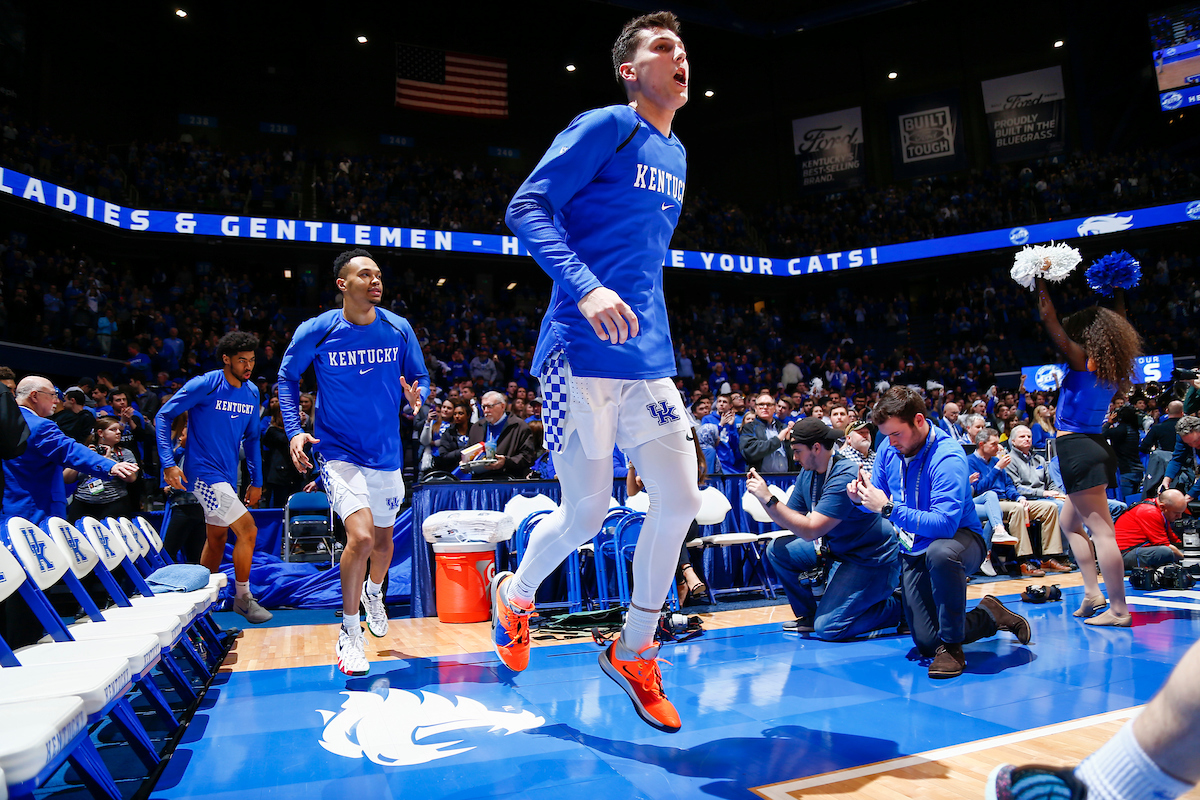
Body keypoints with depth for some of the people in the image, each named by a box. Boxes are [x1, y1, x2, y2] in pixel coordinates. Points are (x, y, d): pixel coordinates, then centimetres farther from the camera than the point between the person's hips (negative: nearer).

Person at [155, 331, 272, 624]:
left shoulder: (252, 392, 7)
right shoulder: (204, 385, -13)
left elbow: (252, 438, 15)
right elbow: (164, 416, -9)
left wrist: (256, 481, 13)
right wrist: (168, 464, -16)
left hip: (227, 475, 8)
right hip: (204, 471, -7)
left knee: (217, 537, 17)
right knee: (248, 529, -13)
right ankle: (243, 598, 2)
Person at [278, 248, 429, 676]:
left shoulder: (399, 329, -5)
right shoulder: (315, 331, -11)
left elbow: (421, 378, 6)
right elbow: (287, 377, 5)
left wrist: (416, 395, -18)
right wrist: (294, 430, -6)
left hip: (386, 454, 4)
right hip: (339, 452, -3)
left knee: (383, 540, 18)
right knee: (361, 537, -22)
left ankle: (374, 593, 53)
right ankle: (349, 632, 1)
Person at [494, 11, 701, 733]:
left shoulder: (675, 155, 20)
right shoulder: (606, 126, -3)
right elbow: (527, 207, -12)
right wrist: (585, 287, -26)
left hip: (649, 354, 7)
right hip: (583, 349, -7)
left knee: (681, 502, 2)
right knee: (588, 514, -2)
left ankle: (635, 653, 20)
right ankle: (515, 596, 30)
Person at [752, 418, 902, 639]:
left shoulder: (845, 476, -27)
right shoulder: (808, 474, 0)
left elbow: (810, 531, -31)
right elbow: (788, 521, 3)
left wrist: (769, 498, -29)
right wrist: (762, 495, -11)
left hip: (873, 559, -9)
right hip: (836, 546, 9)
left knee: (828, 628, -17)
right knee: (778, 550, 0)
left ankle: (898, 606, 5)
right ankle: (809, 615, 15)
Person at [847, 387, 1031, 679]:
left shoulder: (947, 457, -26)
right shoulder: (889, 449, -5)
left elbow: (944, 523, -35)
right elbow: (877, 504, 5)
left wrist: (888, 508, -39)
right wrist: (861, 497, -19)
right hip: (914, 553, 6)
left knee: (940, 553, -44)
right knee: (926, 644, -1)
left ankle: (952, 644, -21)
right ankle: (988, 617, 27)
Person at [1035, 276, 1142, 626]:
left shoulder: (1081, 359, -10)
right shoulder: (1111, 370, 9)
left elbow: (1050, 321, -8)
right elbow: (1116, 329, 29)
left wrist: (1042, 285, 0)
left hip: (1076, 447, -9)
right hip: (1094, 446, 9)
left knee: (1101, 529, -9)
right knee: (1068, 522, 20)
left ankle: (1118, 610, -7)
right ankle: (1093, 593, 18)